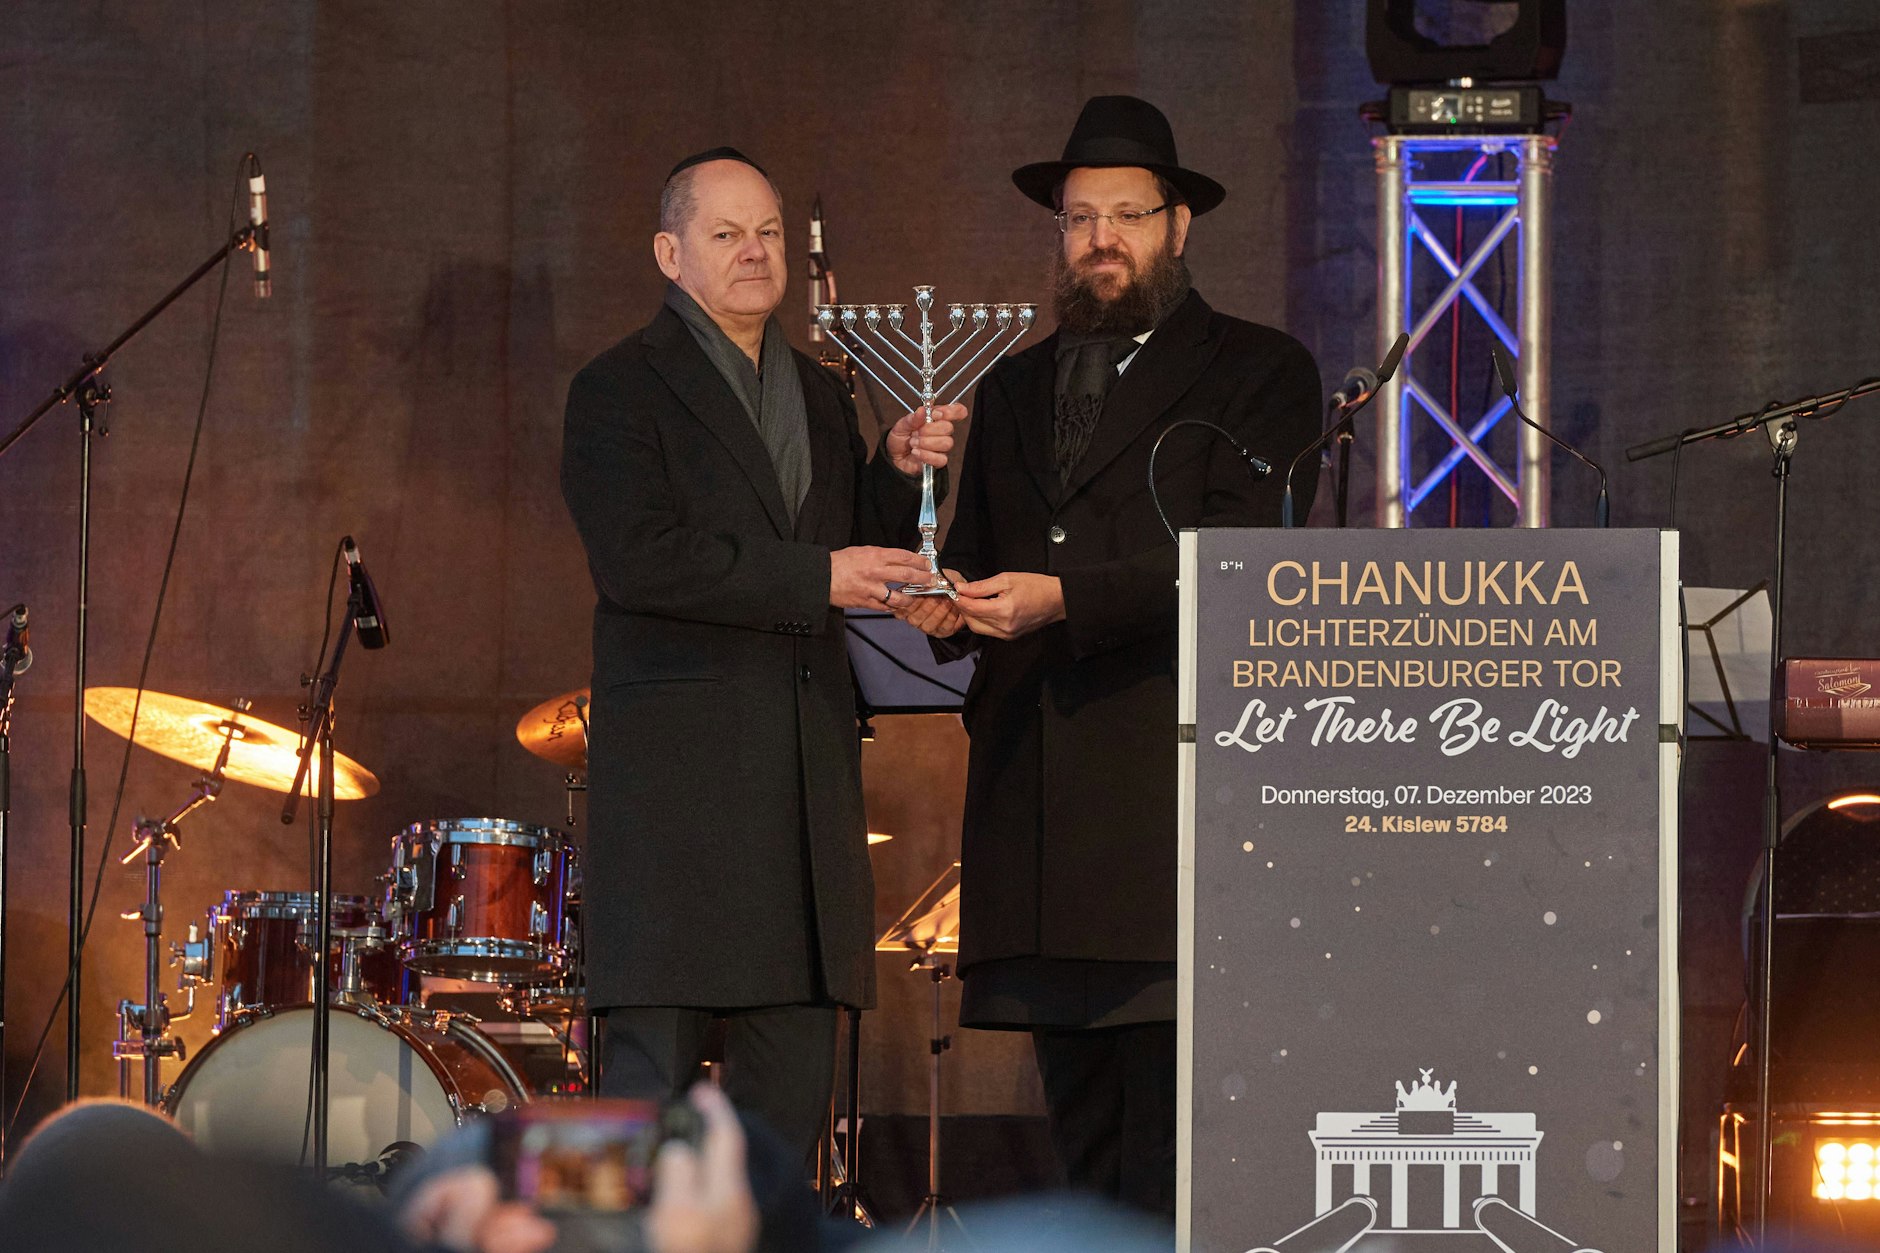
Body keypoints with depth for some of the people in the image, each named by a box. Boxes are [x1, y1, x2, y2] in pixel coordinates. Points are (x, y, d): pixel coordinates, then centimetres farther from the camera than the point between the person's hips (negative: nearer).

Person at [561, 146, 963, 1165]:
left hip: (807, 768, 7)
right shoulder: (619, 390, -1)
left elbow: (863, 567, 21)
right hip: (677, 767, -6)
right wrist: (814, 579, -16)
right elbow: (635, 561, -15)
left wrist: (898, 473, 2)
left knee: (793, 1073, 4)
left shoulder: (821, 398, 20)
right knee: (653, 1071, -8)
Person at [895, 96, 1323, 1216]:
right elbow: (981, 558, 26)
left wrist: (1063, 600, -18)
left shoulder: (1260, 374, 5)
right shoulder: (1014, 392, 23)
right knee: (1082, 1121, 5)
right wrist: (951, 605, 1)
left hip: (1177, 786, -6)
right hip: (1037, 786, 6)